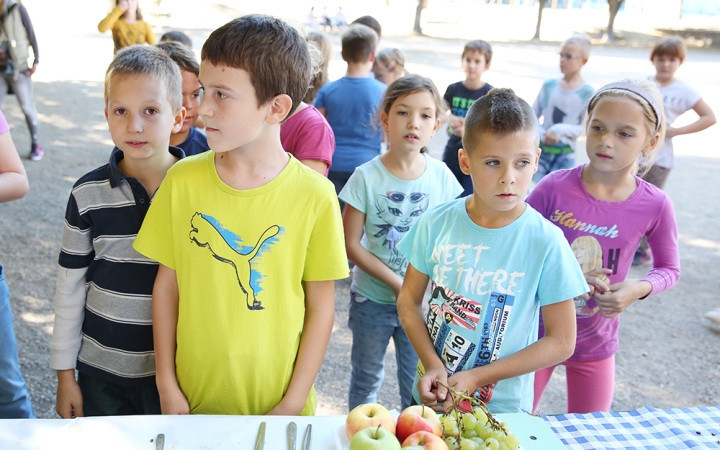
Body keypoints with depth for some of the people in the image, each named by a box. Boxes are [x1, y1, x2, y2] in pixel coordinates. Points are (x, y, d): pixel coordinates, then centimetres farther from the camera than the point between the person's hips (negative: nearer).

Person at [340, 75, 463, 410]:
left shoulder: (441, 176, -6)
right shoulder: (367, 176, -13)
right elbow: (351, 243, -11)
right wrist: (396, 283, -17)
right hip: (372, 298, -1)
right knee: (366, 379, 18)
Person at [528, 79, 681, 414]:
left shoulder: (654, 206, -12)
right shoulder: (555, 187, -17)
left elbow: (669, 269, 4)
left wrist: (639, 288, -17)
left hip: (595, 344, 1)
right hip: (536, 332, -1)